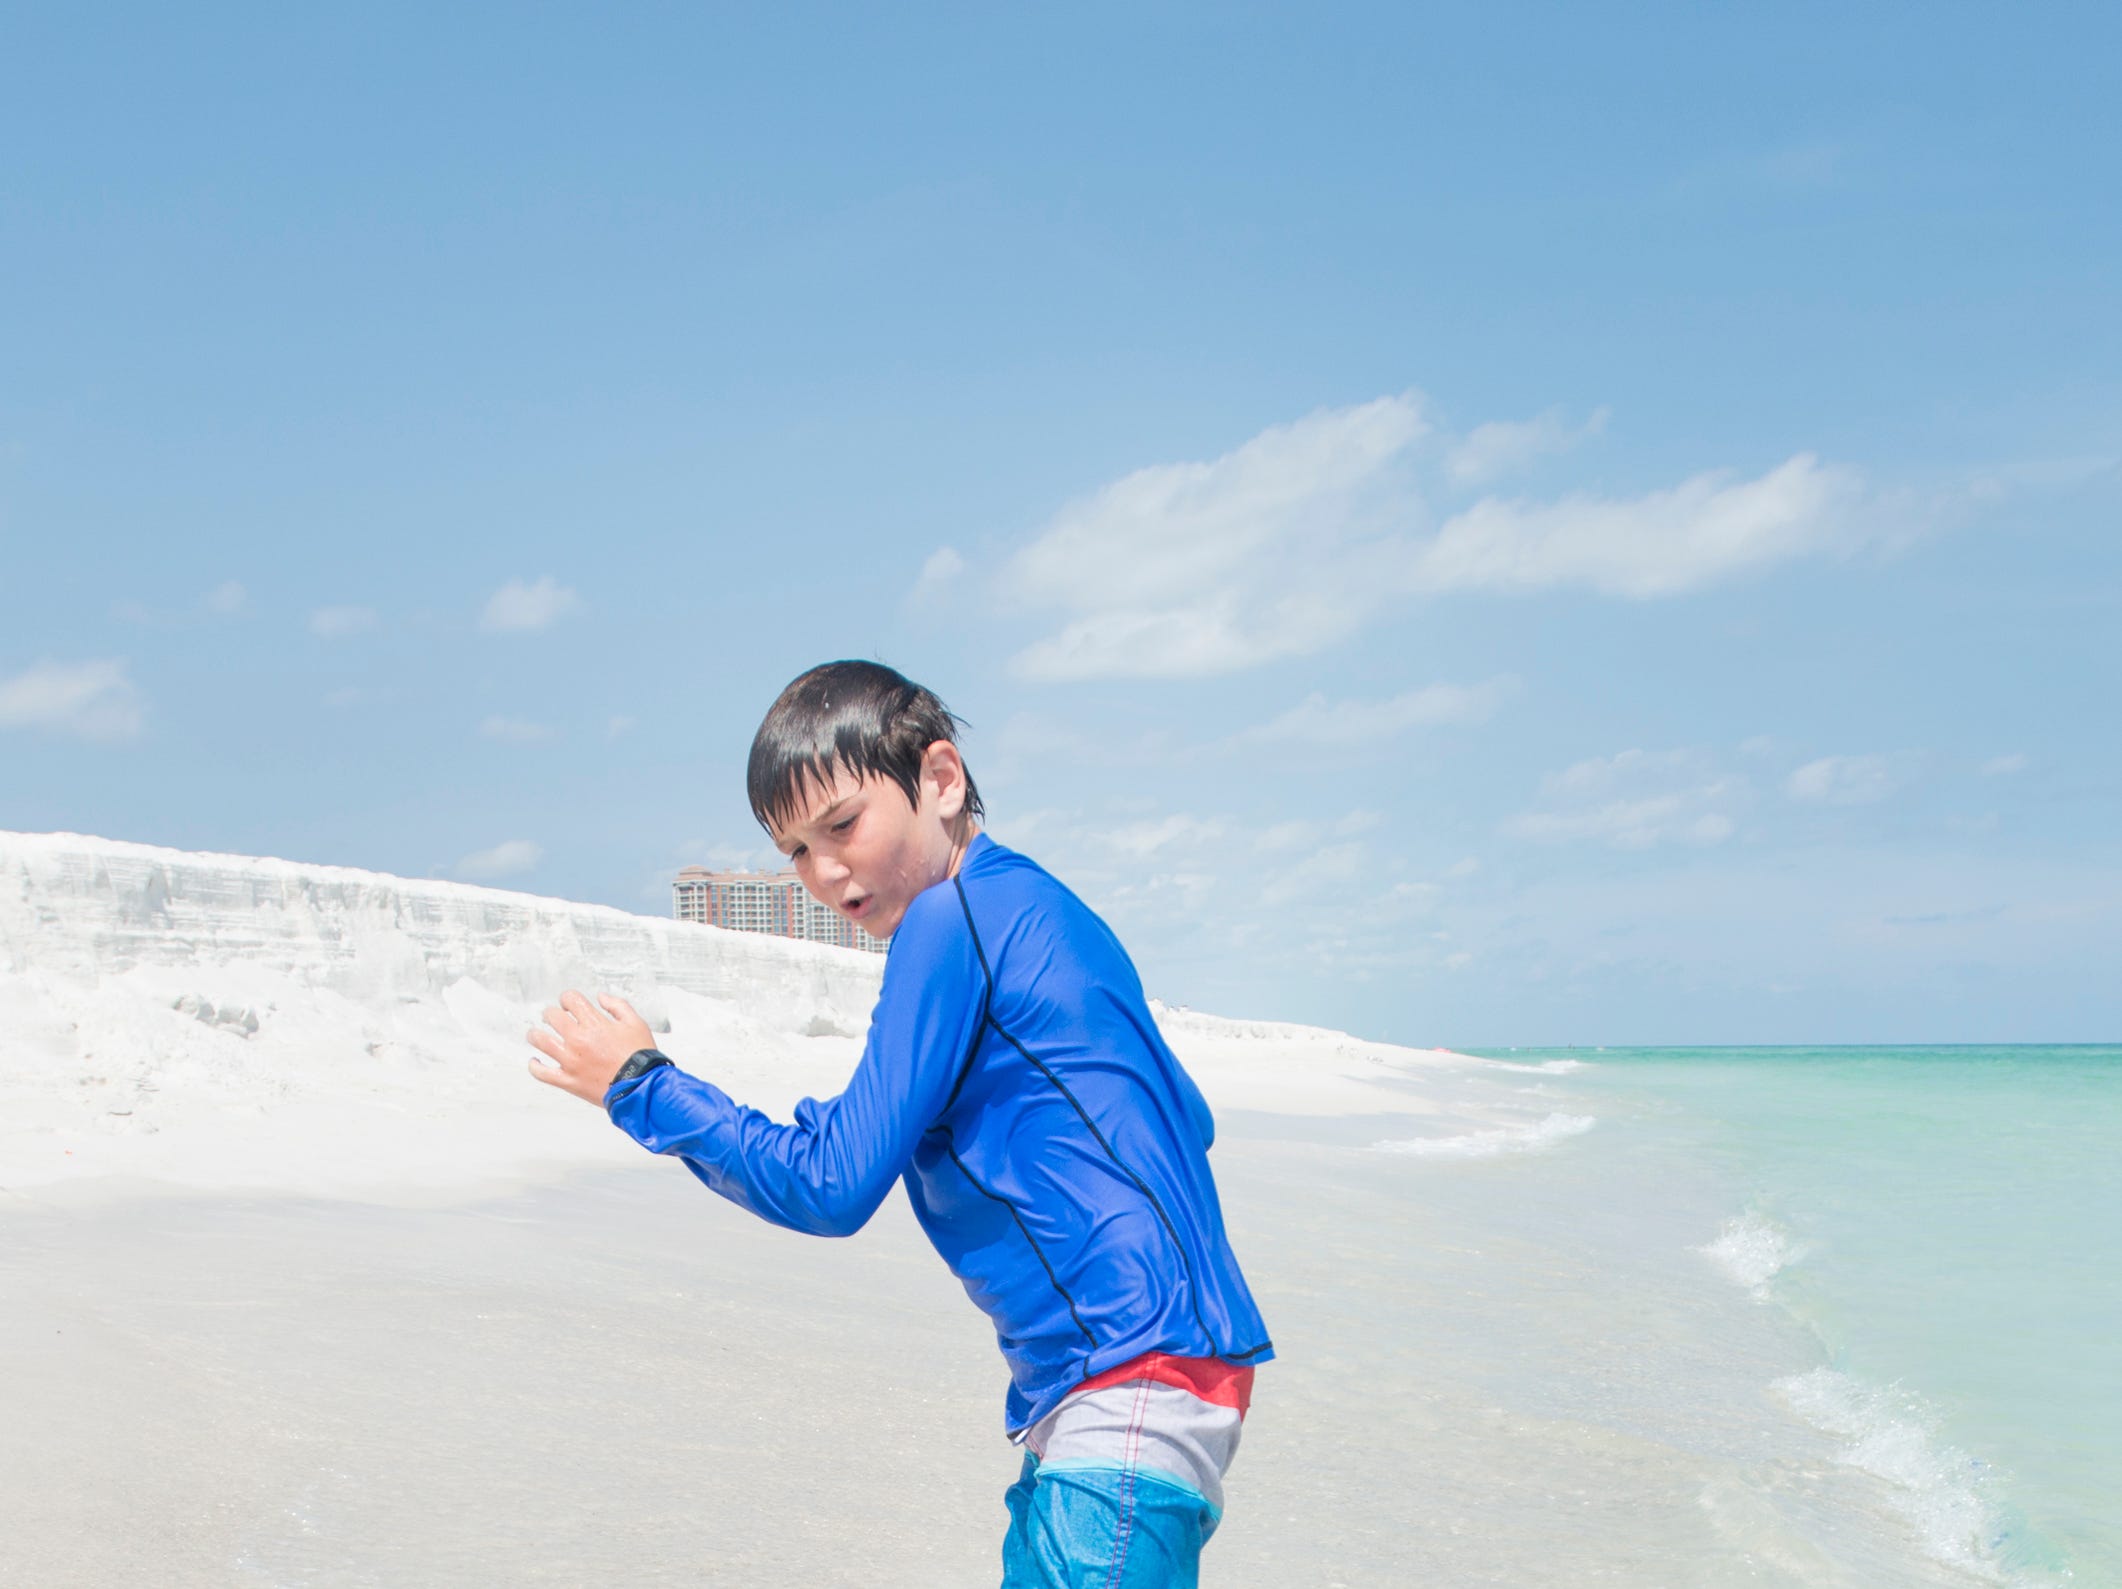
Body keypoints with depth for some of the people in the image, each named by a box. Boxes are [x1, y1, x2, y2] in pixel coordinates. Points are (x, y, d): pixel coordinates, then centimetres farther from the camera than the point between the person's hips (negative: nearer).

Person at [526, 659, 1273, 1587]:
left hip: (1136, 1387, -11)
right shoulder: (1036, 908, 18)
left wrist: (640, 1086, -1)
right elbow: (1187, 1121, 23)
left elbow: (834, 1187, -10)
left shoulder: (951, 920, -10)